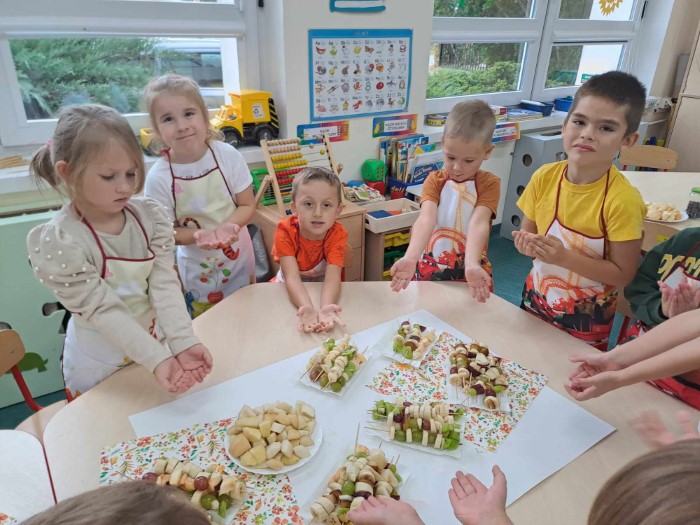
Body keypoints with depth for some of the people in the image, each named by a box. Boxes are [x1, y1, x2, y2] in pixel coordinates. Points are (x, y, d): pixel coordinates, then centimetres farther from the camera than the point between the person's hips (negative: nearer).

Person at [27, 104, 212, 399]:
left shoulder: (150, 216, -12)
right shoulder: (58, 243, -24)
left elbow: (165, 284, -17)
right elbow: (102, 311, -25)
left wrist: (183, 342, -28)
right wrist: (157, 359, -32)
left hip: (154, 340, 4)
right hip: (100, 361, -4)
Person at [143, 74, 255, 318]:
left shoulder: (228, 156, -16)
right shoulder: (159, 177, -19)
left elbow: (248, 205, -7)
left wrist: (227, 227, -28)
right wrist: (198, 236, -31)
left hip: (239, 257, 1)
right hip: (198, 268, -1)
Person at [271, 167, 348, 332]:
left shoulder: (337, 234, -21)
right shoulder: (285, 231, -23)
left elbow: (332, 277, -32)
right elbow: (292, 278, -32)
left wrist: (325, 307, -53)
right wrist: (307, 308, -52)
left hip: (323, 290, 0)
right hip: (290, 292, 0)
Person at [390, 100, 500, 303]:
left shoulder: (489, 183, -8)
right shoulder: (434, 180, -5)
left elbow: (478, 224, -24)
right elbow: (425, 220, -22)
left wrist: (472, 265, -43)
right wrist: (410, 258, -40)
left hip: (469, 270, -1)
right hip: (430, 268, 1)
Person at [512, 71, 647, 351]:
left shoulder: (623, 199, -23)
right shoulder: (544, 177, -11)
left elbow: (623, 274, -18)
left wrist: (565, 257, -30)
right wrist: (528, 244, -21)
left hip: (586, 320, -3)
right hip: (535, 301, 4)